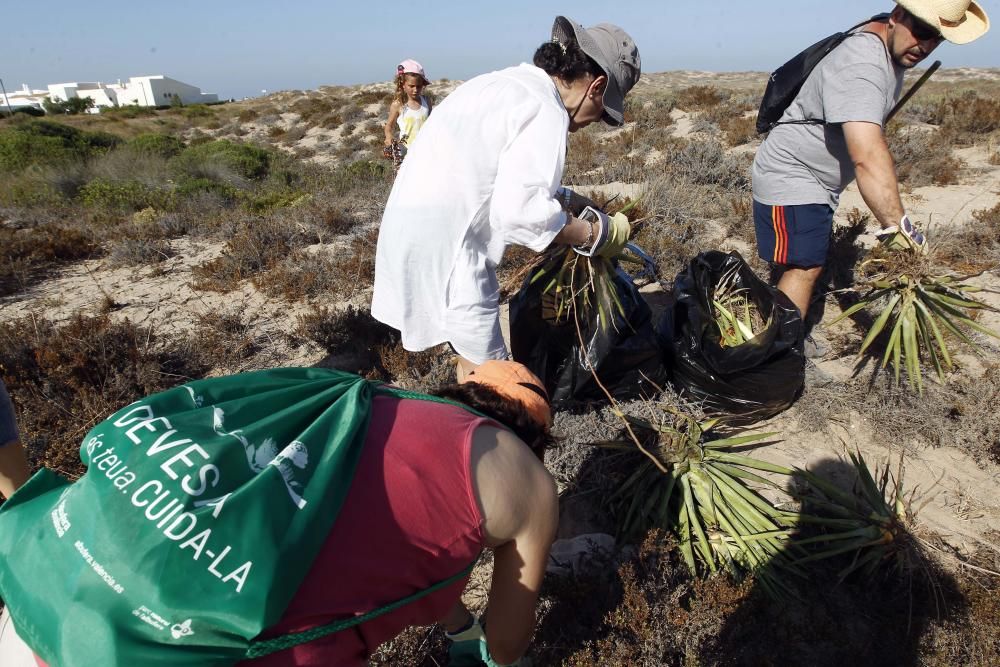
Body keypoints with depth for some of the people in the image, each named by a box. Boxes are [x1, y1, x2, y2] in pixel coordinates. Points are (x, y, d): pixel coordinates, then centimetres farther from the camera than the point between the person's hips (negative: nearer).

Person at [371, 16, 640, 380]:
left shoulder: (506, 84, 15)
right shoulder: (545, 109, -15)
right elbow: (520, 211, -25)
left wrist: (565, 199, 15)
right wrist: (597, 234, -13)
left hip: (419, 228, 10)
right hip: (443, 245, -10)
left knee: (473, 360, 24)